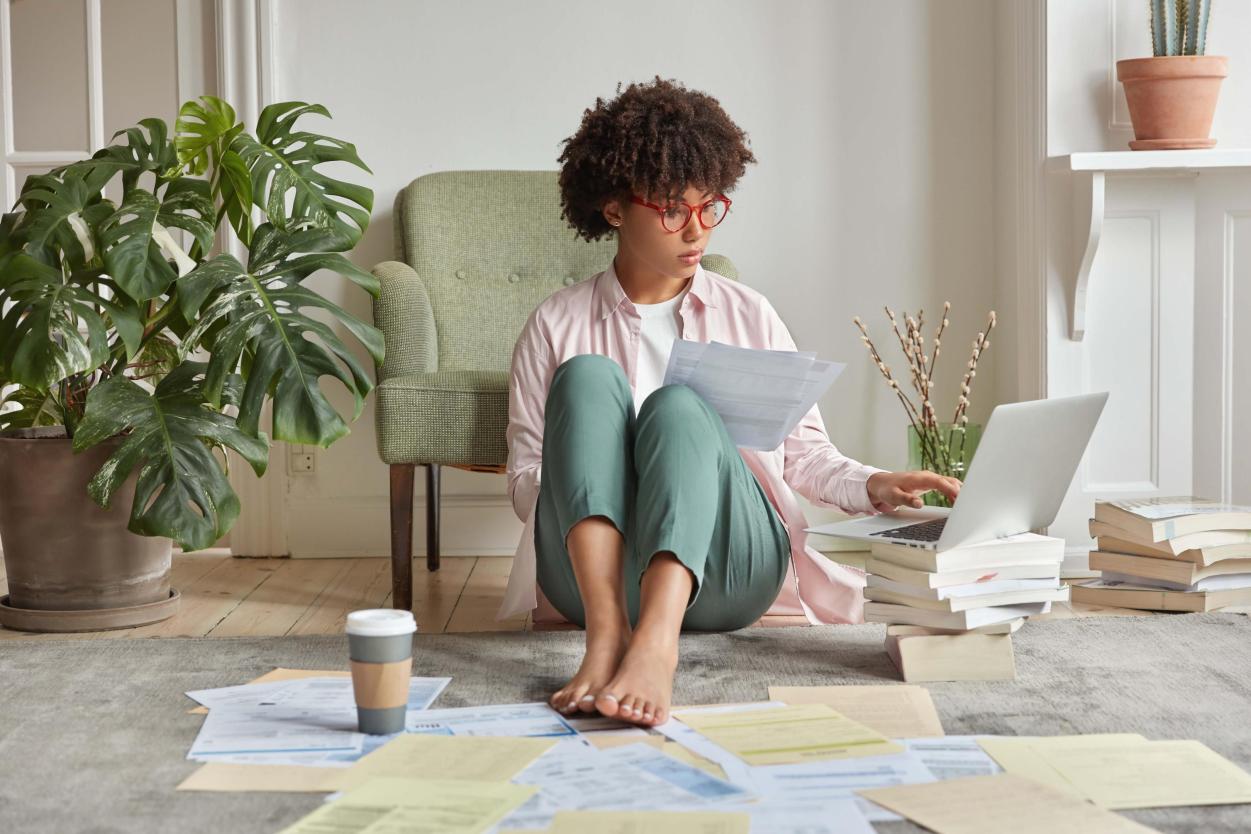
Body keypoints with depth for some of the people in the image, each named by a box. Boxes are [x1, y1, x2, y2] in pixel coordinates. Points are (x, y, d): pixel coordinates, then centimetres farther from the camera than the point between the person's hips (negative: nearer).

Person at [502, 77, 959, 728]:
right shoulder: (556, 326, 15)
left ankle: (654, 647, -54)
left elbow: (803, 451, 18)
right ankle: (606, 631, -46)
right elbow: (525, 482, 11)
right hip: (592, 569, 0)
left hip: (723, 575, 1)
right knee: (587, 375, -24)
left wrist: (873, 486, -2)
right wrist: (597, 468, -9)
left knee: (677, 406, -28)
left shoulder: (748, 316, 20)